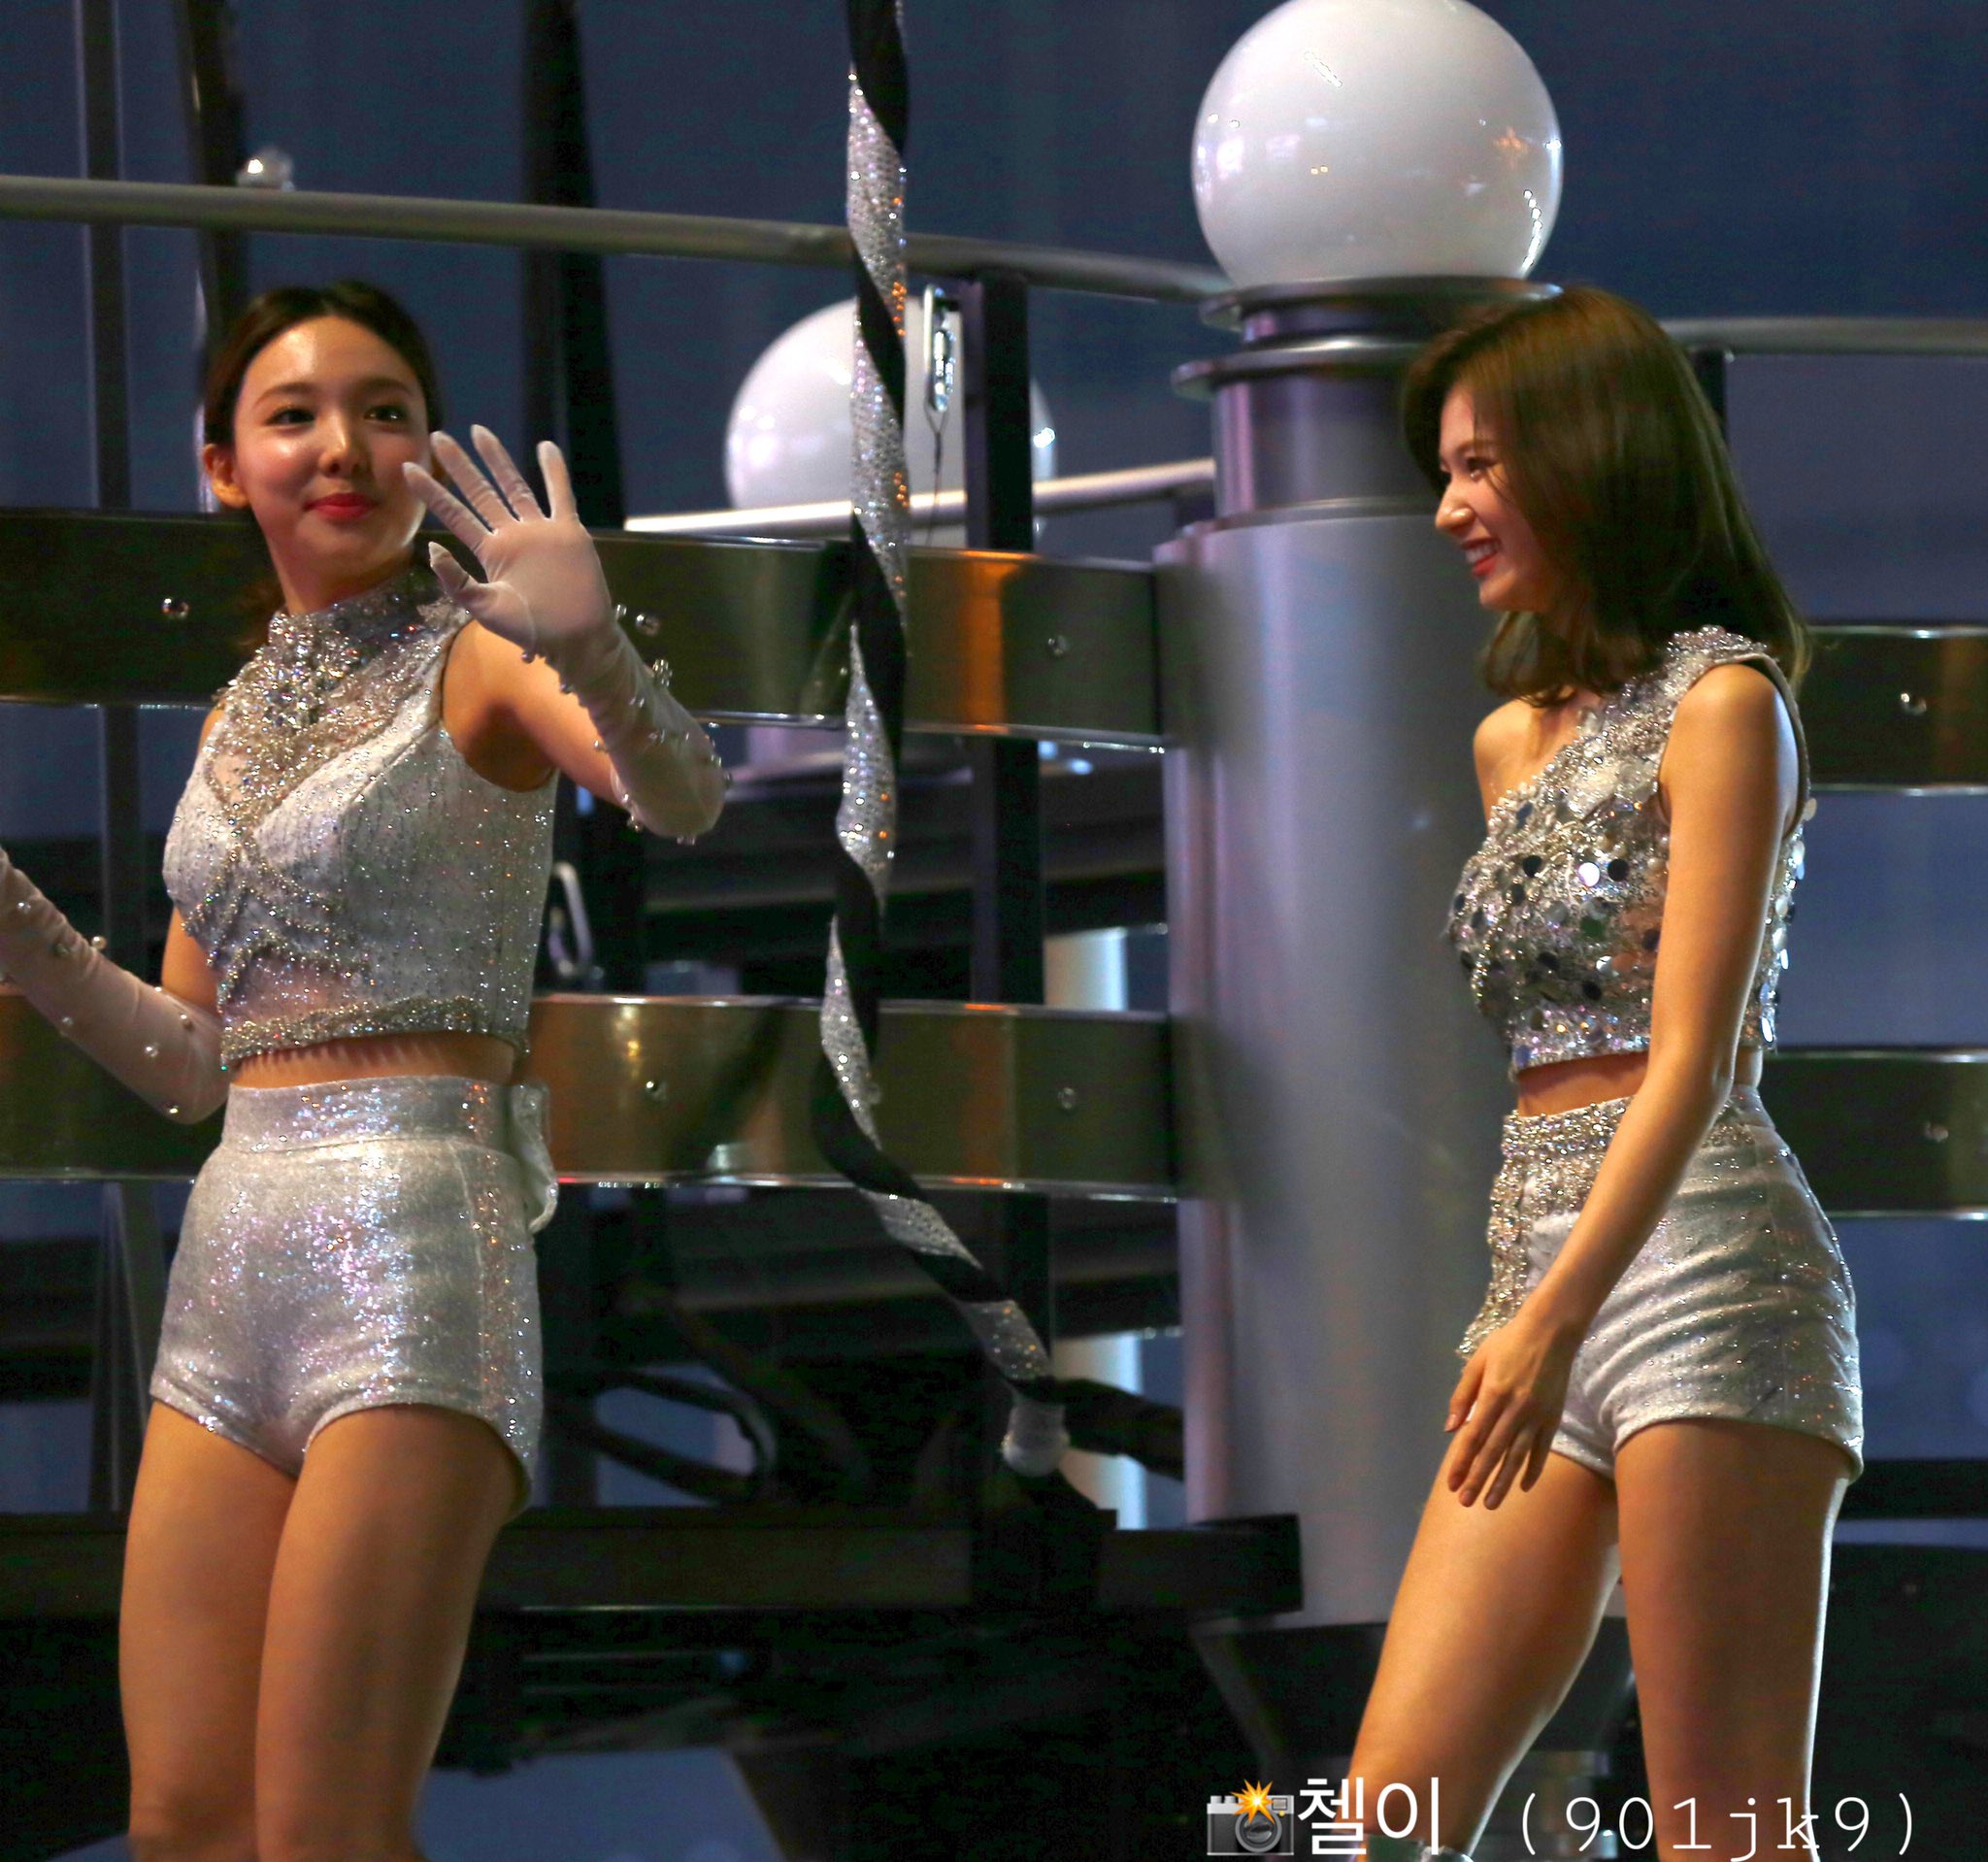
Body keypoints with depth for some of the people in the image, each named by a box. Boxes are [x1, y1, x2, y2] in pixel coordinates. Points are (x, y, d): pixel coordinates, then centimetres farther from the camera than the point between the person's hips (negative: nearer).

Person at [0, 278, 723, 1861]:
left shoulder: (474, 658, -1)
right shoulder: (243, 717, 20)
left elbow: (684, 800, -22)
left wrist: (593, 654, -42)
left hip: (416, 1241, -7)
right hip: (236, 1252, 7)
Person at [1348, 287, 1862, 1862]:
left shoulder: (1723, 702, -3)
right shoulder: (1515, 736, 21)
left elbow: (1695, 1056, -13)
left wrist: (1556, 1318, -23)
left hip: (1699, 1258, -8)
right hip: (1544, 1272, 8)